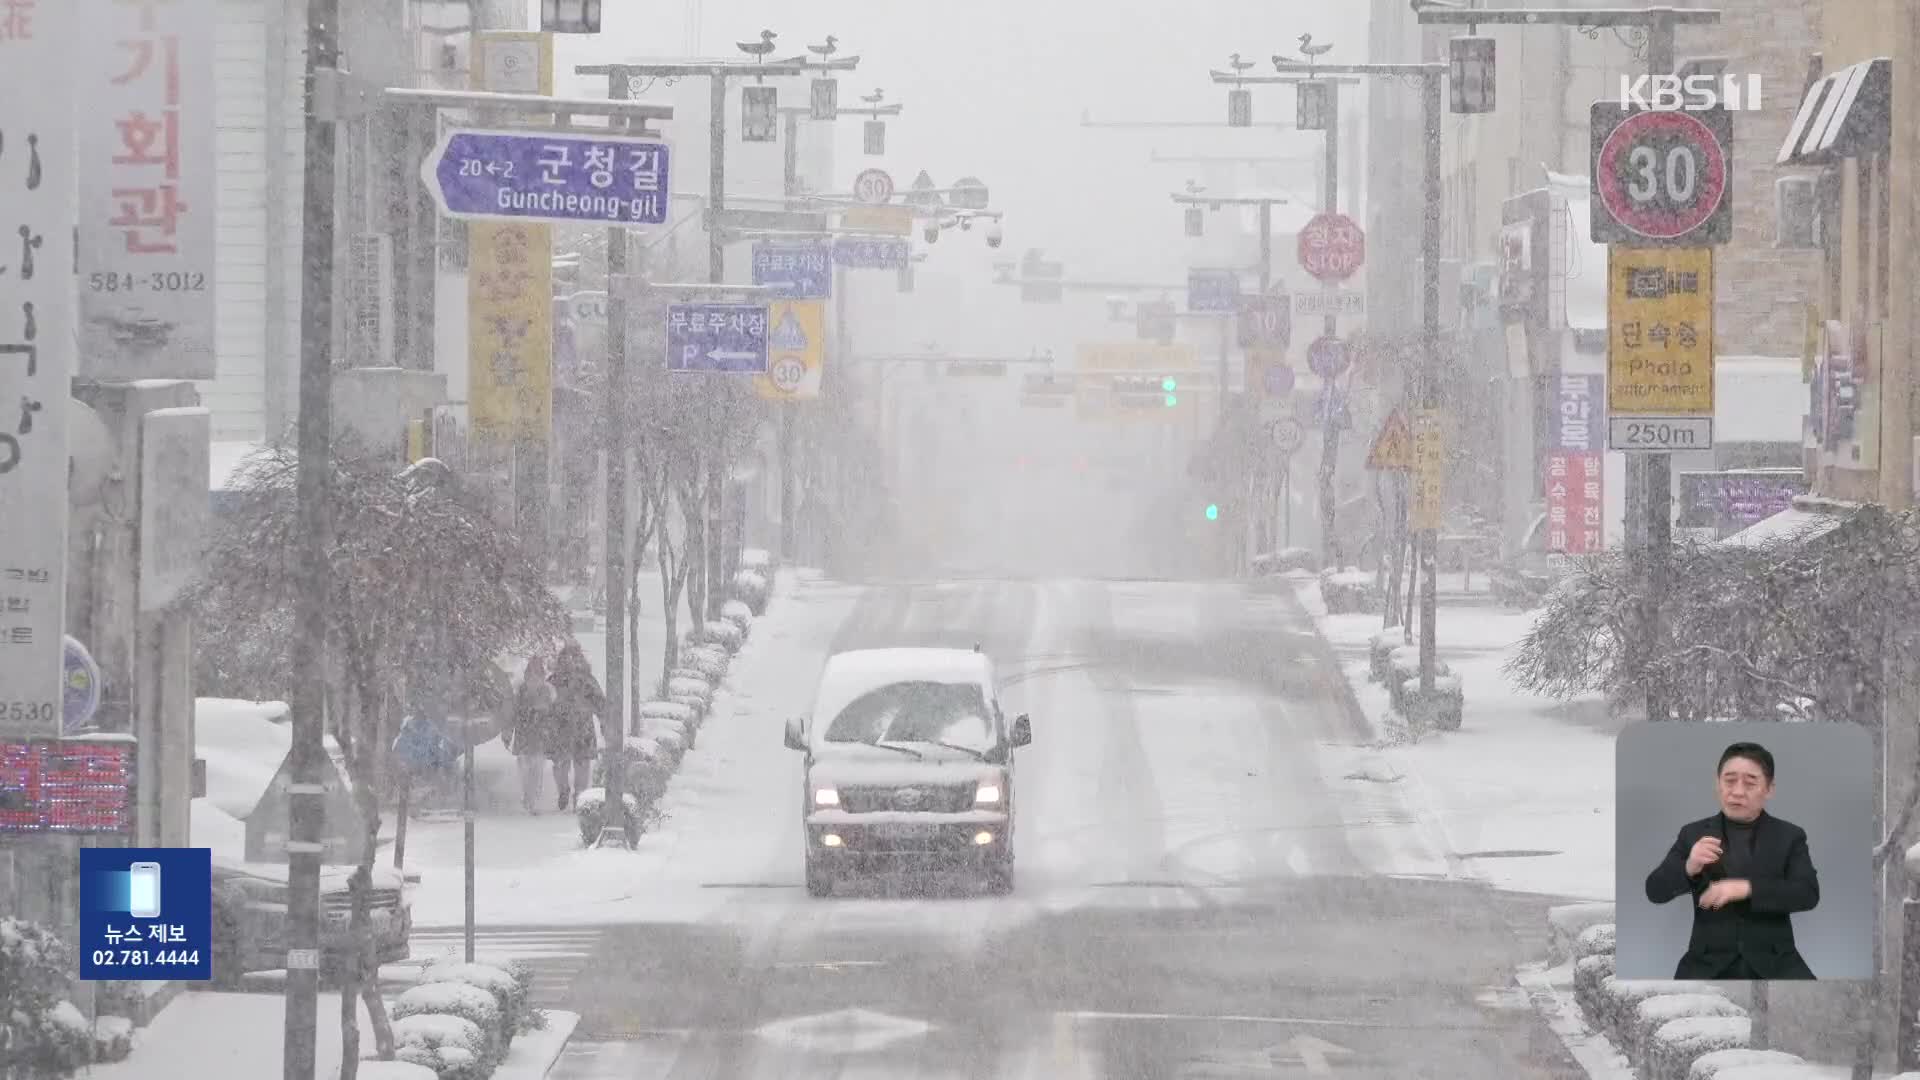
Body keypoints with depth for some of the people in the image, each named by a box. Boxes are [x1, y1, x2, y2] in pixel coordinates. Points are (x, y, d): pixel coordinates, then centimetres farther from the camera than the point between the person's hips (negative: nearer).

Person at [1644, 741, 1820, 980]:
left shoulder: (1789, 836, 5)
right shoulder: (1694, 835, 8)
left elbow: (1809, 894, -7)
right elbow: (1655, 891, 3)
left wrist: (1746, 889, -21)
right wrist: (1689, 868, -19)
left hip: (1773, 961, 0)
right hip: (1710, 961, 0)